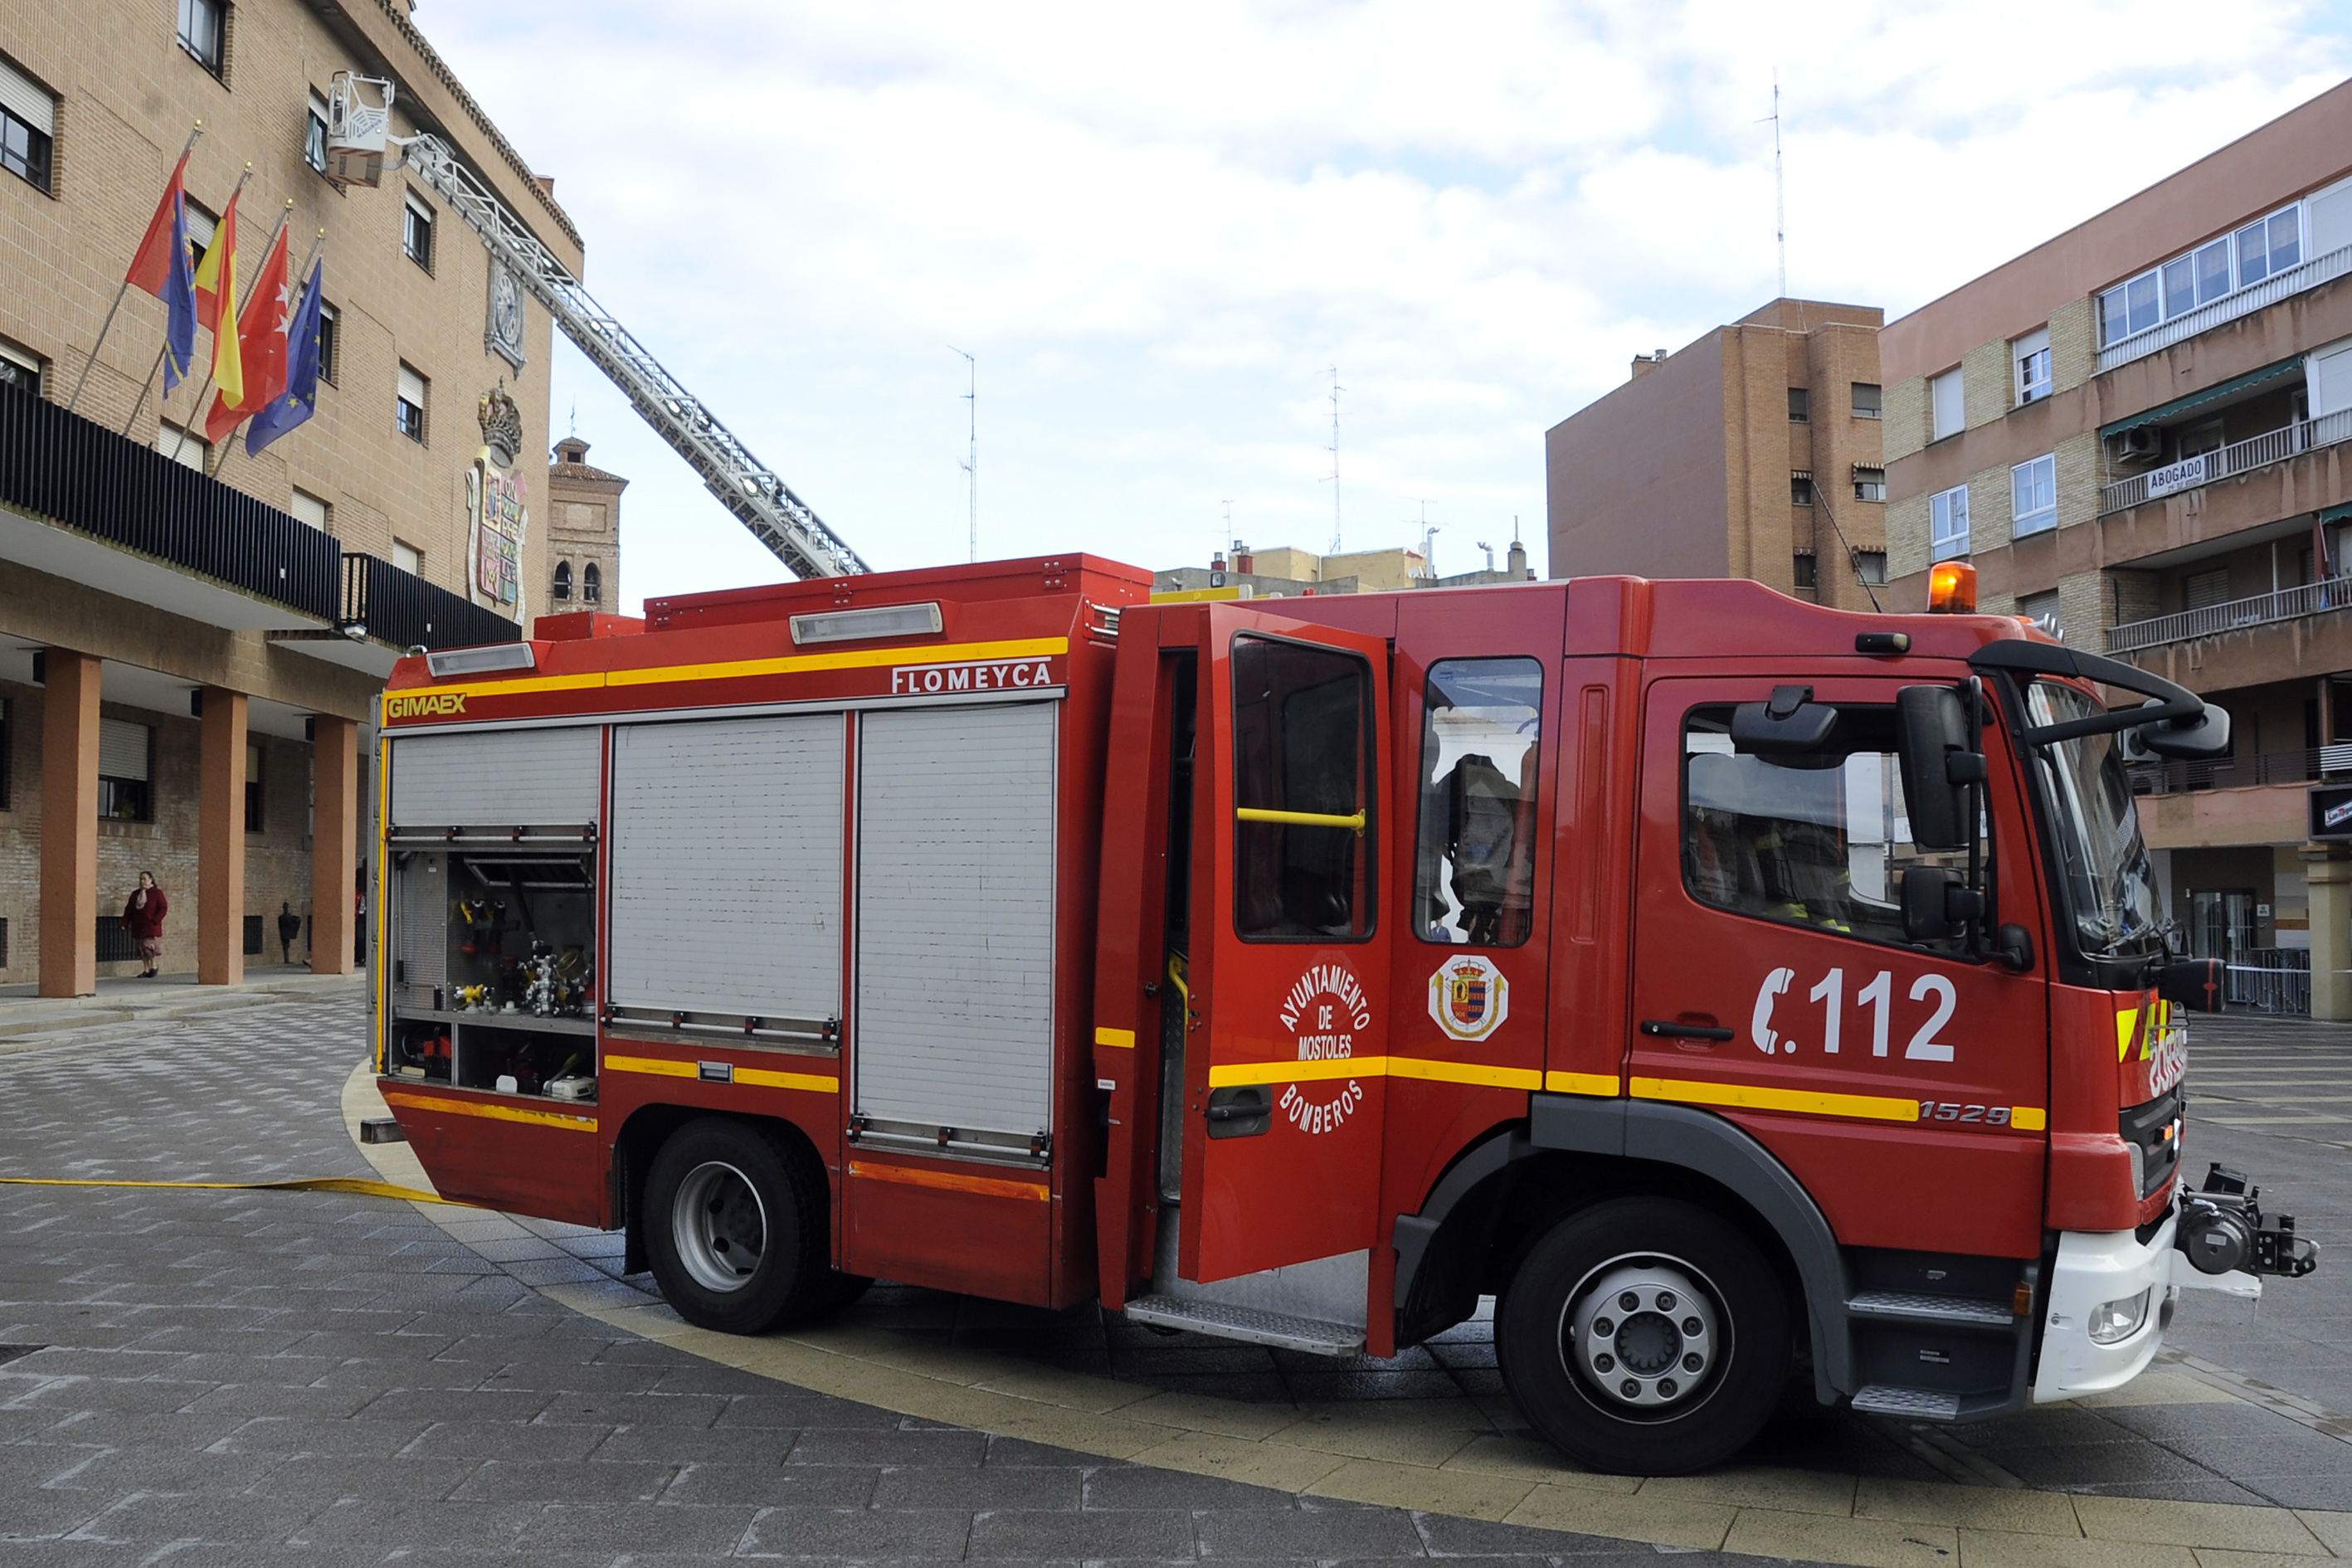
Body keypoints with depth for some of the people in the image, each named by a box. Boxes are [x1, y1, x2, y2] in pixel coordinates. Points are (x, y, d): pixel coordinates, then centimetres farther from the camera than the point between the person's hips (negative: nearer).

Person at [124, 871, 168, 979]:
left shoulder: (156, 893, -1)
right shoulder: (135, 894, 14)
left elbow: (163, 908, -6)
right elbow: (129, 910, 15)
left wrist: (155, 920, -15)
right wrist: (125, 923, 5)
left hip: (151, 927, -6)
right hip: (138, 927, 6)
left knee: (149, 945, -13)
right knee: (142, 949, 5)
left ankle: (154, 966, 3)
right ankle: (146, 970, 9)